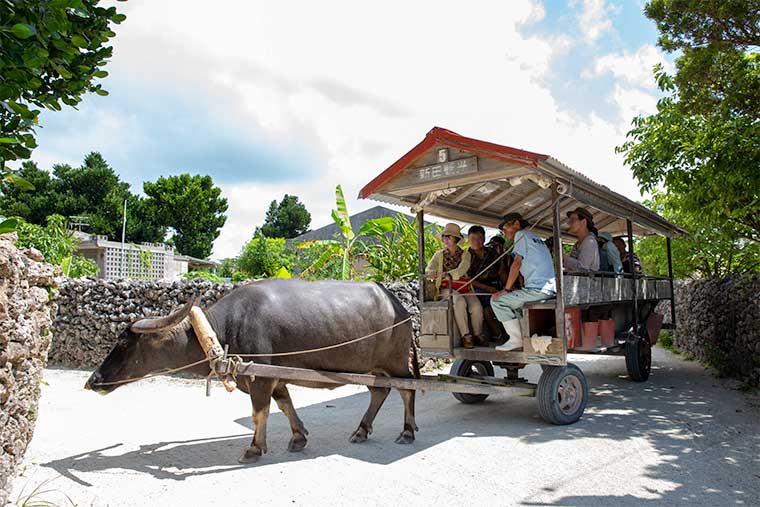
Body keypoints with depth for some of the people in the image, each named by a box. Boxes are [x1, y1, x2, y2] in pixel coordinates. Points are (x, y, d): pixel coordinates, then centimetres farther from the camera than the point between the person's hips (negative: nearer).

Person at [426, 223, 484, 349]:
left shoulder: (465, 254, 8)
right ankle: (466, 336, -25)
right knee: (460, 302, -33)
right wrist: (432, 273, -27)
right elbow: (428, 269, 0)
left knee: (476, 306, -27)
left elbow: (461, 271, -11)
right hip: (447, 289, -1)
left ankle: (478, 335, -5)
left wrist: (444, 274, -30)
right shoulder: (439, 254, 13)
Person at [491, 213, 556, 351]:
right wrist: (512, 289, 25)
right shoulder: (536, 238, 27)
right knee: (513, 299, 27)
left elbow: (517, 264, -7)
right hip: (550, 289, 10)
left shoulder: (521, 234, 0)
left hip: (538, 289, -10)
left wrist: (506, 289, -3)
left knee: (497, 300, -4)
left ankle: (516, 340, -6)